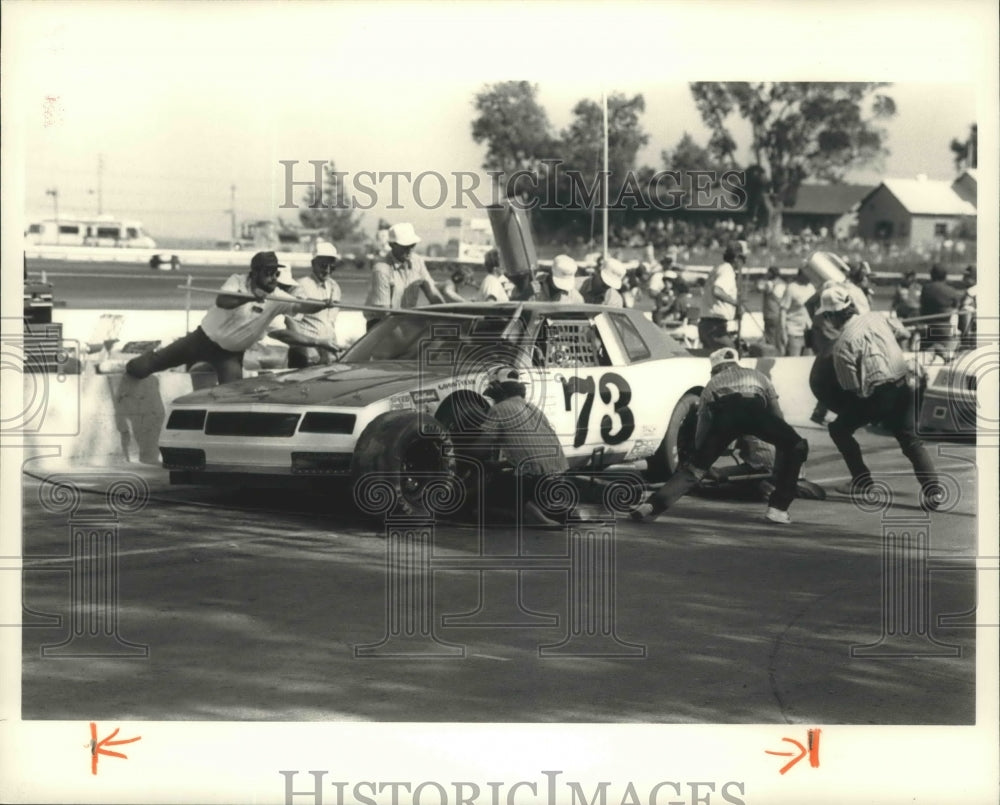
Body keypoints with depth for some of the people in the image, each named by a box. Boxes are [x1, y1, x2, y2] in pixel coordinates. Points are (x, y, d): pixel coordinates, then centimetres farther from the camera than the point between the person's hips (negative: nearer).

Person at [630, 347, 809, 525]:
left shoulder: (712, 384, 39)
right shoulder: (758, 377, 41)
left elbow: (702, 430, 34)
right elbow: (777, 416, 39)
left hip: (721, 413, 1)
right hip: (753, 407, -1)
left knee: (695, 466, 12)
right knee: (795, 446, 21)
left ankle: (653, 505, -5)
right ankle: (777, 508, 14)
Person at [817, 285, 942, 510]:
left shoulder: (843, 344, -11)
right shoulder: (876, 318, 6)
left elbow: (851, 387, -7)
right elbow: (902, 333, 23)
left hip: (879, 394, -6)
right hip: (905, 387, 6)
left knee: (839, 429, 13)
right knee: (910, 440, 11)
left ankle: (861, 479, 14)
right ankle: (932, 487, -5)